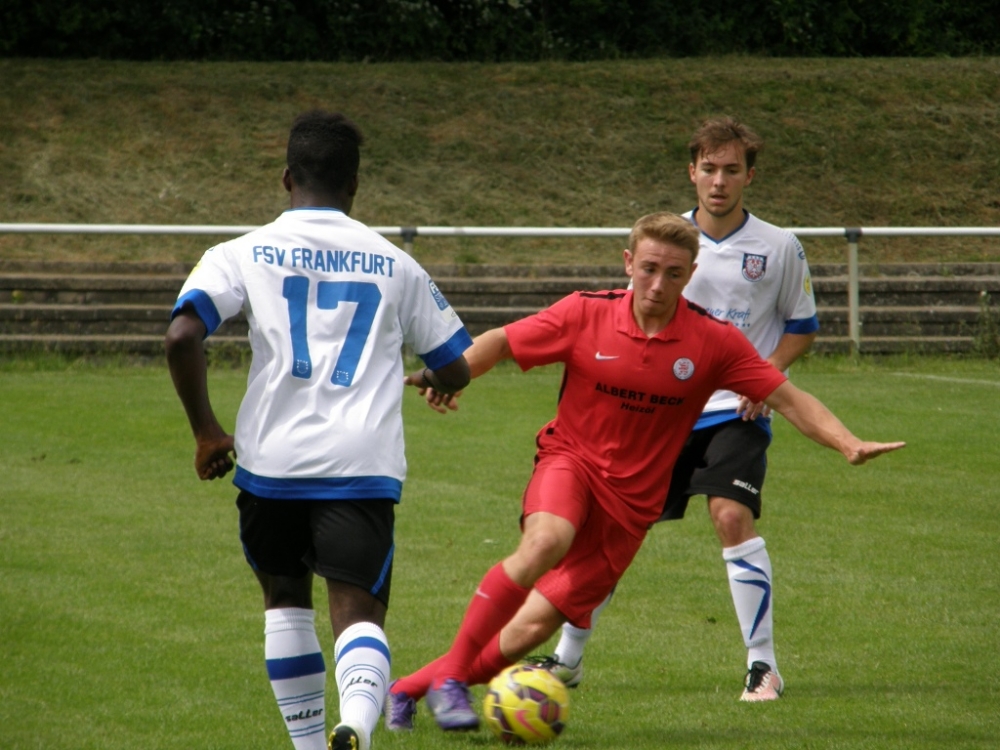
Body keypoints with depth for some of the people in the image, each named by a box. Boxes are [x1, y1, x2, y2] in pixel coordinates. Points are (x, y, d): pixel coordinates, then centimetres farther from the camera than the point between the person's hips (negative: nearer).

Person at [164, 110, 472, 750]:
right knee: (359, 613, -5)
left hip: (272, 460, 0)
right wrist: (430, 379, 42)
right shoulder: (394, 265, 12)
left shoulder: (245, 253, 6)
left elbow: (182, 335, -9)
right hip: (363, 467, 0)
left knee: (286, 598, 22)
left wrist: (206, 430, 2)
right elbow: (456, 369, 18)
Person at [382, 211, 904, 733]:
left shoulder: (714, 342, -7)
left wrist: (849, 445, -20)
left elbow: (788, 400, -6)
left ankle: (408, 689, 14)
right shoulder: (585, 314, -7)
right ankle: (451, 675, -24)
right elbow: (501, 342, 4)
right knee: (545, 541, -36)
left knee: (531, 630, -5)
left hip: (631, 500, 1)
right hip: (570, 460, -1)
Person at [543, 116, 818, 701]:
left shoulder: (779, 247, -2)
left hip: (737, 412, -3)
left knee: (732, 516, -23)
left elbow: (803, 327, 7)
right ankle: (568, 658, 19)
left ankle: (764, 665, -14)